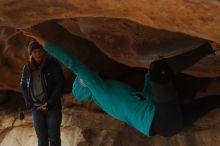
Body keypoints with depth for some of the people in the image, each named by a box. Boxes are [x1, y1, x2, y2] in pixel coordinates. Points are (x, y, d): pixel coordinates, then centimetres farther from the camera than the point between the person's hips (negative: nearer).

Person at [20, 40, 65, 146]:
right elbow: (23, 86, 10)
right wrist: (30, 104, -3)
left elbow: (60, 83, -8)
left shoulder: (52, 64, -5)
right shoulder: (27, 68, 5)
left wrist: (49, 103, -12)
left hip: (53, 106, -3)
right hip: (36, 108, 3)